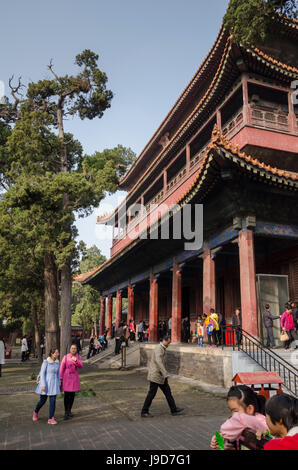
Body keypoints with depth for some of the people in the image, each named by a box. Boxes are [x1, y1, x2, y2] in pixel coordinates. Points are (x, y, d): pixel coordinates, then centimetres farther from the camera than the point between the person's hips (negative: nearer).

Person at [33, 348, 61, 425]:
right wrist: (43, 385, -17)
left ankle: (51, 419, 2)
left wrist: (58, 384, 13)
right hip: (45, 383, -4)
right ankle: (36, 412, 39)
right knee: (43, 400, 11)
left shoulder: (57, 362, 3)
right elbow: (42, 373, -13)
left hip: (54, 384, 4)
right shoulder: (46, 362, -13)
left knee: (53, 401, -5)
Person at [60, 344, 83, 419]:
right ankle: (66, 412, 5)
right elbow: (62, 368, -4)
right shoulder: (66, 357, -6)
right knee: (67, 395, -5)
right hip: (66, 378, -3)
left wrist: (76, 361, -28)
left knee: (72, 395, 9)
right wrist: (61, 378, -5)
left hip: (74, 378, 3)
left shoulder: (78, 357, 1)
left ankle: (69, 411, 24)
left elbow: (80, 366, -11)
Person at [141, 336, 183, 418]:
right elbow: (158, 361, -32)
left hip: (160, 375, 10)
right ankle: (144, 412, 10)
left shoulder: (162, 349, 13)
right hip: (155, 375, -10)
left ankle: (174, 409, 19)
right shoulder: (159, 348, -19)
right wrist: (165, 374, -37)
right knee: (151, 394, -1)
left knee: (167, 391, 12)